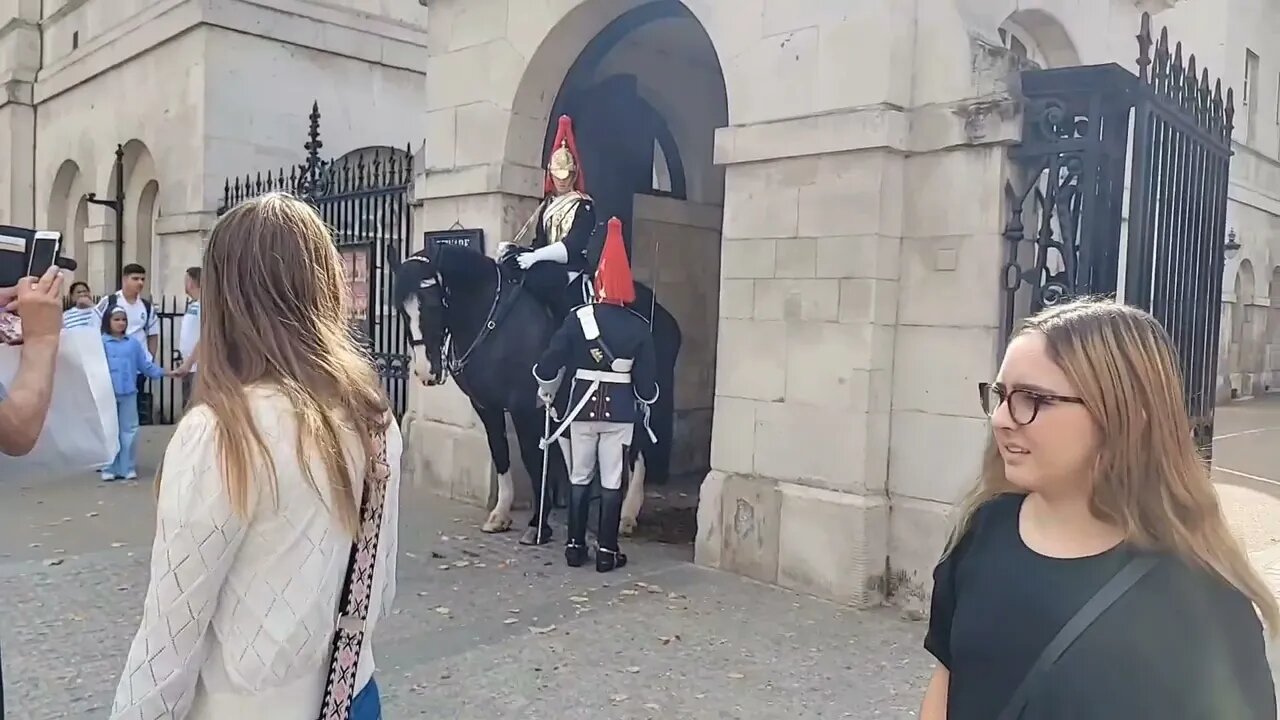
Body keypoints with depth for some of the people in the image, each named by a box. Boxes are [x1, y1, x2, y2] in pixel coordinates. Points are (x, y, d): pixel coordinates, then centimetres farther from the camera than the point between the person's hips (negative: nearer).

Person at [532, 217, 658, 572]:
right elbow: (646, 379, -4)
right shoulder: (639, 327, -6)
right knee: (611, 481, 6)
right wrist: (646, 402, 16)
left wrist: (546, 392, 12)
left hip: (583, 406, 0)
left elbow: (549, 363, -7)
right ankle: (607, 550, 9)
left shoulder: (579, 318, -8)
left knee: (579, 477, 12)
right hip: (620, 410, 0)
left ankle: (575, 546, 17)